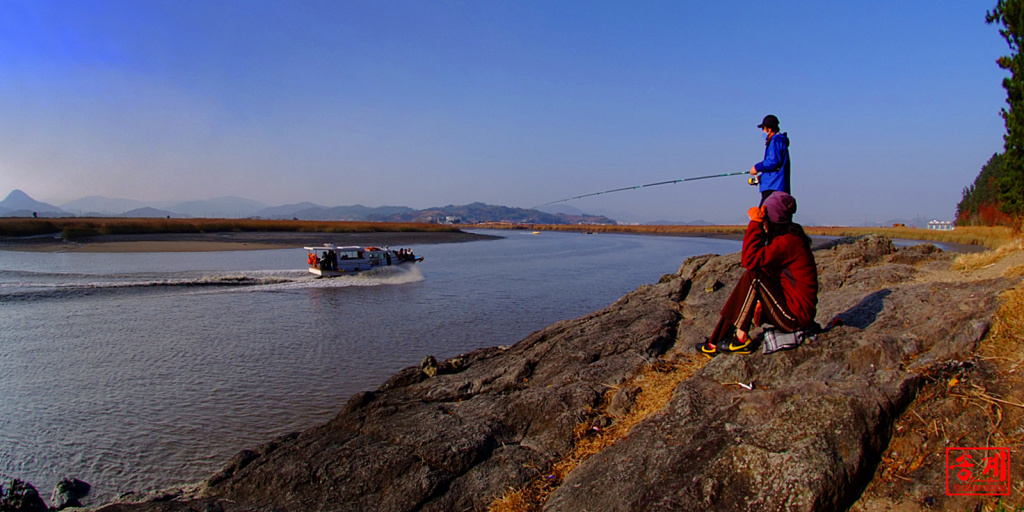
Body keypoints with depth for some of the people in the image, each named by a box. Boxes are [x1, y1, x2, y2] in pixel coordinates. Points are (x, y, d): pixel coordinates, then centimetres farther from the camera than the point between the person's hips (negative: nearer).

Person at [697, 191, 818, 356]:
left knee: (753, 276, -19)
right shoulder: (789, 237, 13)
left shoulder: (788, 241, -20)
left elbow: (749, 260, -26)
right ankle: (715, 344, 3)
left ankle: (741, 339, -13)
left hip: (795, 316, -10)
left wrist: (755, 223, -21)